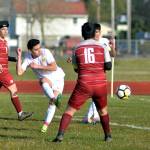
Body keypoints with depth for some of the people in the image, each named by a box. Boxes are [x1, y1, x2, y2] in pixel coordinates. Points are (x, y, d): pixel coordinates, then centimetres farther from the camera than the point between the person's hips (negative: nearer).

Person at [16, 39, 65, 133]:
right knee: (43, 81, -37)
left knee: (52, 102, -14)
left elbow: (54, 67, -24)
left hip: (57, 77, -2)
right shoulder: (28, 58, -12)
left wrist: (38, 66, -25)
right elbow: (19, 72, -21)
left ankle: (46, 124, -2)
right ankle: (55, 99, -57)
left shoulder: (45, 52, -20)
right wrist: (19, 57, -26)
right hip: (46, 79, 2)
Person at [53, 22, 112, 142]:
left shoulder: (77, 49, 5)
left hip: (83, 85, -1)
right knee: (103, 110, 23)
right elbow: (108, 66, -2)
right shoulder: (102, 47, 2)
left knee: (70, 110, 1)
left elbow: (76, 69, 13)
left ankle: (60, 135, -14)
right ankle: (108, 136, 28)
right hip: (100, 84, 1)